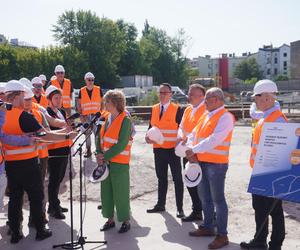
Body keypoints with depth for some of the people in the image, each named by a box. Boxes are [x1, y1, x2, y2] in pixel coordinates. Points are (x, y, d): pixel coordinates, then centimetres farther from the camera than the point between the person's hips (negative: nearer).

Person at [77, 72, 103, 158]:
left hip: (96, 115, -1)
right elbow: (79, 104, 8)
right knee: (87, 133, 8)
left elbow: (102, 102, 8)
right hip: (86, 116, 1)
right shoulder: (82, 91, 3)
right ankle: (88, 150, 17)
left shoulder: (98, 89, 2)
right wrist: (81, 115, 0)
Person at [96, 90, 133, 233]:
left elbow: (121, 144, -17)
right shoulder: (108, 119, 10)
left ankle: (126, 221, 16)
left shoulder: (125, 120, -12)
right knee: (106, 192, 11)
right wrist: (100, 155, -1)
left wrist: (105, 157, -15)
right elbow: (102, 138, 14)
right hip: (105, 162, 7)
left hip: (119, 163, -7)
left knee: (121, 193, 1)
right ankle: (110, 220, 25)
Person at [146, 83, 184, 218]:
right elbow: (151, 126, 13)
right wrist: (148, 136, -6)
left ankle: (179, 208, 11)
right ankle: (160, 204, 29)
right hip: (158, 149, 5)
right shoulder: (154, 109, 8)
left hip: (172, 149, -5)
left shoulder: (177, 109, -7)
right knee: (161, 177, 16)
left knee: (177, 178, 3)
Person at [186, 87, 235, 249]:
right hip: (201, 162, 9)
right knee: (204, 197, 18)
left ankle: (222, 235, 6)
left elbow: (214, 140, -24)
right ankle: (207, 227, 33)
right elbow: (193, 134, 12)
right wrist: (190, 151, -5)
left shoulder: (225, 117, -12)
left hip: (216, 163, -9)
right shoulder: (206, 115, 15)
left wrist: (194, 150, -19)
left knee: (217, 199, -3)